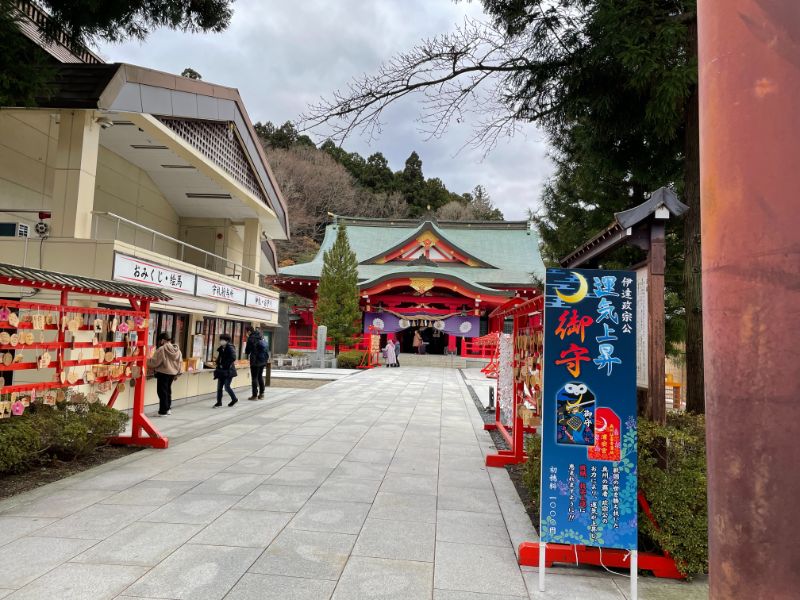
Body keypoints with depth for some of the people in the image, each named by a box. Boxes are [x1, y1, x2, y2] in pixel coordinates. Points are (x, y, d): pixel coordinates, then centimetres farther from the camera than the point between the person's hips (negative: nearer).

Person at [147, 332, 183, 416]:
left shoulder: (162, 349, -16)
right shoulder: (177, 349, 5)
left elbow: (154, 362, -14)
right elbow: (180, 362, 10)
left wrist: (147, 361, 6)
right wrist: (177, 373, 18)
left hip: (163, 373, -7)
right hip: (172, 373, 7)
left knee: (162, 391, 0)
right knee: (168, 390, 20)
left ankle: (163, 411, 2)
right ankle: (168, 408, 27)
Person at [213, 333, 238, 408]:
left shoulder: (230, 348, -13)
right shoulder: (221, 349, 10)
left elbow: (233, 358, -22)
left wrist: (225, 365, -17)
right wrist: (218, 365, 7)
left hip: (228, 371, -7)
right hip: (221, 371, 7)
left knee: (227, 387, -4)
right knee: (219, 387, 6)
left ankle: (234, 399, 16)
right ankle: (219, 402, 13)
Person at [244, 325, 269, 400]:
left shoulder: (251, 338, -12)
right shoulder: (262, 337, 10)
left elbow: (247, 350, -9)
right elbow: (267, 348, 14)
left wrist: (247, 353, 11)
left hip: (255, 360, -7)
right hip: (263, 360, 7)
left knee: (254, 378, 0)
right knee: (260, 377, 16)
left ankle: (255, 395, 0)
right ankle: (261, 394, 19)